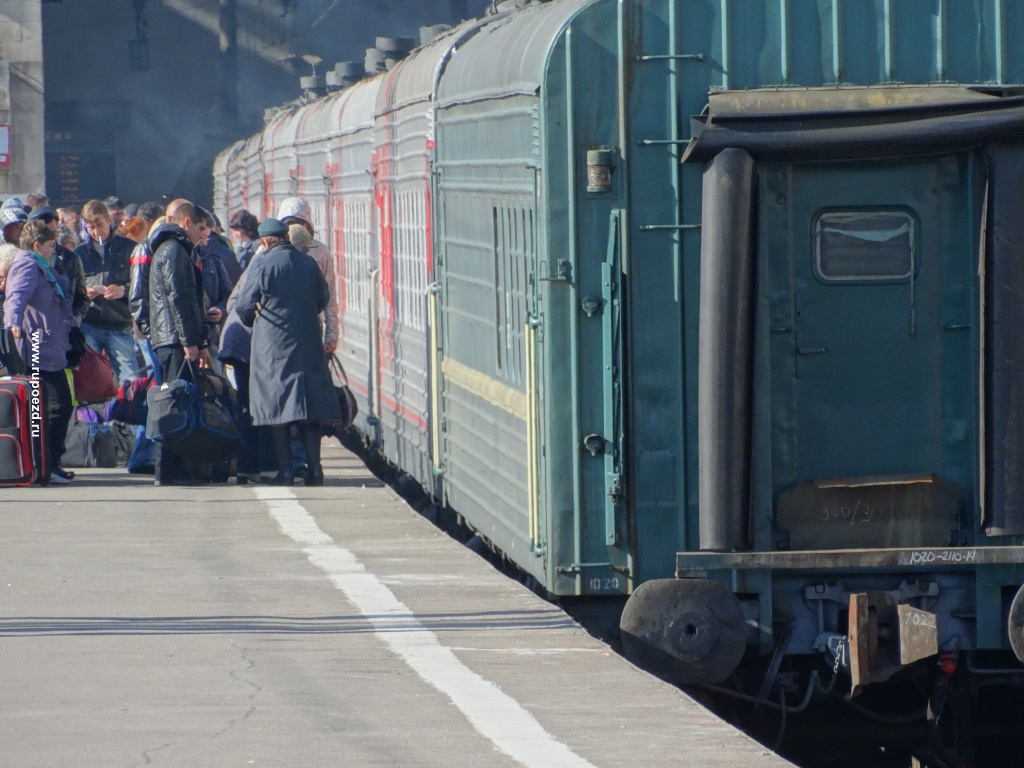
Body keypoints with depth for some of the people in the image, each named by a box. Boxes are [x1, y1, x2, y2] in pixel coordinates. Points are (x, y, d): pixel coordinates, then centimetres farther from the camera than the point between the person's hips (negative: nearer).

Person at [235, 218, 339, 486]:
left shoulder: (262, 265, -9)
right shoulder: (309, 263, 4)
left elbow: (244, 306, -5)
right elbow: (323, 300, 15)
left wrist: (251, 321, 17)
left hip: (272, 346, -4)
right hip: (308, 343, 4)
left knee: (278, 412, 1)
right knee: (309, 408, 6)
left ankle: (285, 470, -3)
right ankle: (314, 469, 0)